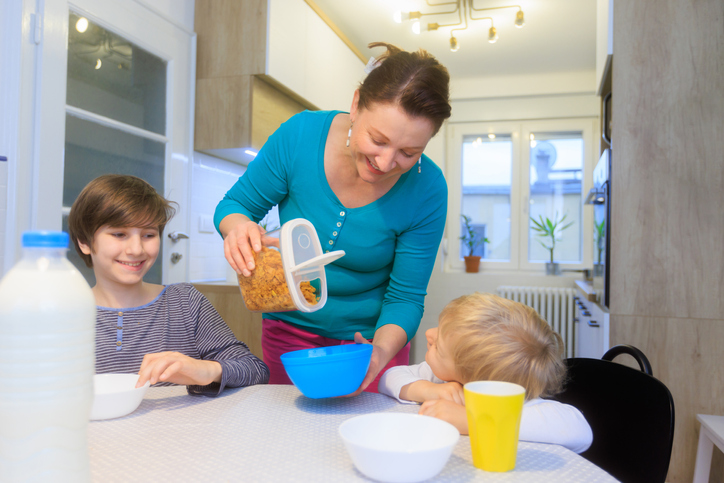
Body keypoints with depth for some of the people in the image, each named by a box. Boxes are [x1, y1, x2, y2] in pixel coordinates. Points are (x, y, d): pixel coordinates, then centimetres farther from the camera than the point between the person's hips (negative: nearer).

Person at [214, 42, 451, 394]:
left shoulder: (427, 190, -22)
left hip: (370, 336, -1)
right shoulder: (300, 135, -21)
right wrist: (238, 227, -30)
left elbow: (405, 297, -14)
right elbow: (234, 204, -7)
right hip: (289, 331, 2)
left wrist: (383, 350, -34)